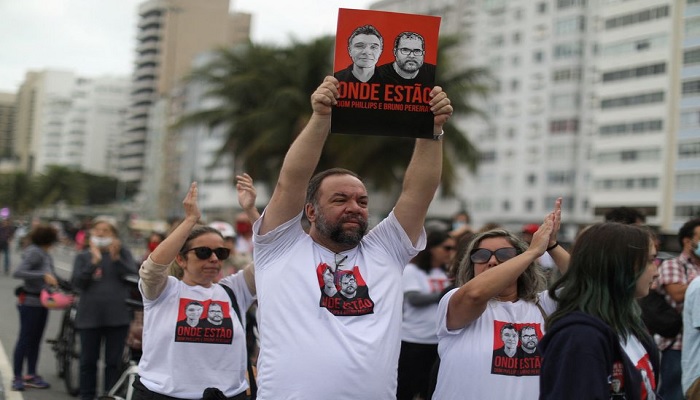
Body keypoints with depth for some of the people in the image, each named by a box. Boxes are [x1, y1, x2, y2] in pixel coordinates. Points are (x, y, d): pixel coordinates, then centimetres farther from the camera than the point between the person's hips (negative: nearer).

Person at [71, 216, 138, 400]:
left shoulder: (123, 253, 6)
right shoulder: (83, 257, 6)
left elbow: (133, 276, -6)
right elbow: (77, 282, -7)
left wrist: (116, 258, -16)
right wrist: (94, 261, -15)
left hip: (117, 316, -1)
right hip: (90, 316, 1)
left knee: (114, 362, 6)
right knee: (88, 362, 8)